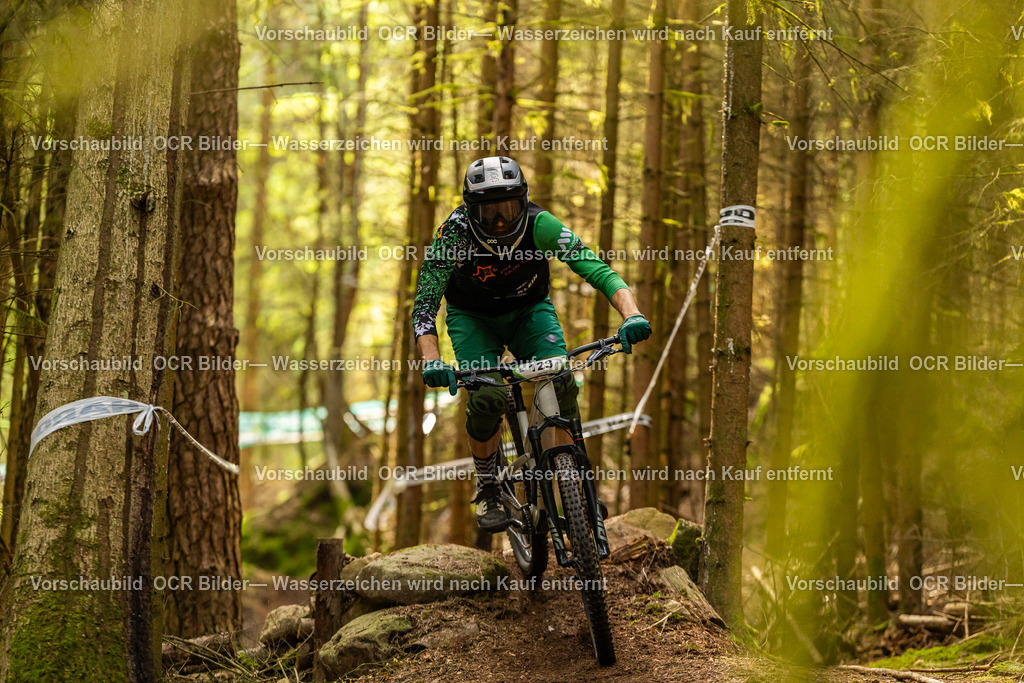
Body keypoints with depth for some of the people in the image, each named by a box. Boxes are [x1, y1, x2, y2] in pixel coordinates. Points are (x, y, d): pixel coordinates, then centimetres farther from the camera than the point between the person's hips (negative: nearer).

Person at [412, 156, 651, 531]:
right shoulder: (455, 234, -31)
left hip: (530, 310, 1)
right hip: (473, 317, -1)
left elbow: (598, 270, -33)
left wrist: (631, 314, -51)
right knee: (486, 397, -24)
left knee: (561, 382, -23)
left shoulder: (540, 225, -29)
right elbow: (424, 305, -31)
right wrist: (431, 360, -48)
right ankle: (487, 491, -1)